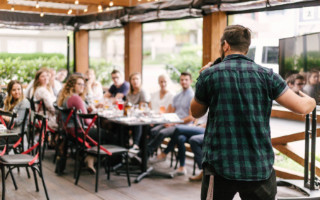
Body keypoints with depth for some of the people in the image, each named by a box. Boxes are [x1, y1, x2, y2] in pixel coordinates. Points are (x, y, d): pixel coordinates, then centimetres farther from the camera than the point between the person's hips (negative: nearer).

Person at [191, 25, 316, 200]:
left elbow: (196, 112, 12)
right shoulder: (266, 75, 0)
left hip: (219, 165, -1)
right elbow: (301, 107, 0)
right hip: (259, 168, 1)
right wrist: (311, 101, 23)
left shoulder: (209, 75, -2)